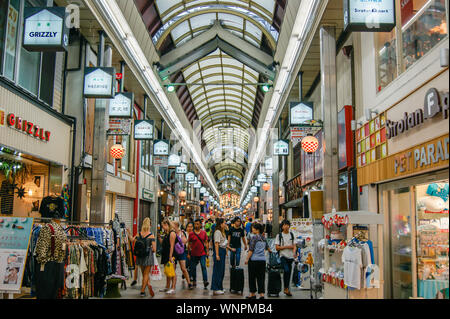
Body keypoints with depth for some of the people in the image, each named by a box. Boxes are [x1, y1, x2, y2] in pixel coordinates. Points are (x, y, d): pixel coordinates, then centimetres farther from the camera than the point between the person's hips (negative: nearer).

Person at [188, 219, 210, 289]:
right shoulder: (191, 234, 1)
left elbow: (206, 242, 8)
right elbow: (189, 244, 7)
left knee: (203, 266, -12)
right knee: (193, 268, 10)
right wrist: (189, 253, 6)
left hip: (202, 253, -1)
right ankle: (194, 281, 25)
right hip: (194, 254, 1)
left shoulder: (204, 233, 3)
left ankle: (205, 281, -16)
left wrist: (207, 251, 2)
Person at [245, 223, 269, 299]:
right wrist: (269, 250, 46)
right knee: (261, 277, 7)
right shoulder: (263, 238, 9)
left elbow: (251, 250, -14)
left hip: (254, 259, -6)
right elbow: (267, 247, 26)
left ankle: (253, 294, 14)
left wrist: (247, 259, -8)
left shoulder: (254, 237, -11)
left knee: (252, 277, 7)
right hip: (263, 260, 6)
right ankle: (262, 294, 2)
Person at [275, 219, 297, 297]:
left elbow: (294, 246, 10)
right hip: (283, 256, -4)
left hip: (291, 257, 4)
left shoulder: (291, 235, 11)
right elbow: (277, 247, -4)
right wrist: (287, 247, -11)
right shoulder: (279, 235, 0)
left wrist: (294, 252, -10)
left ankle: (287, 289, 18)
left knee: (289, 273, 6)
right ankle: (286, 288, -12)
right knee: (286, 270, -22)